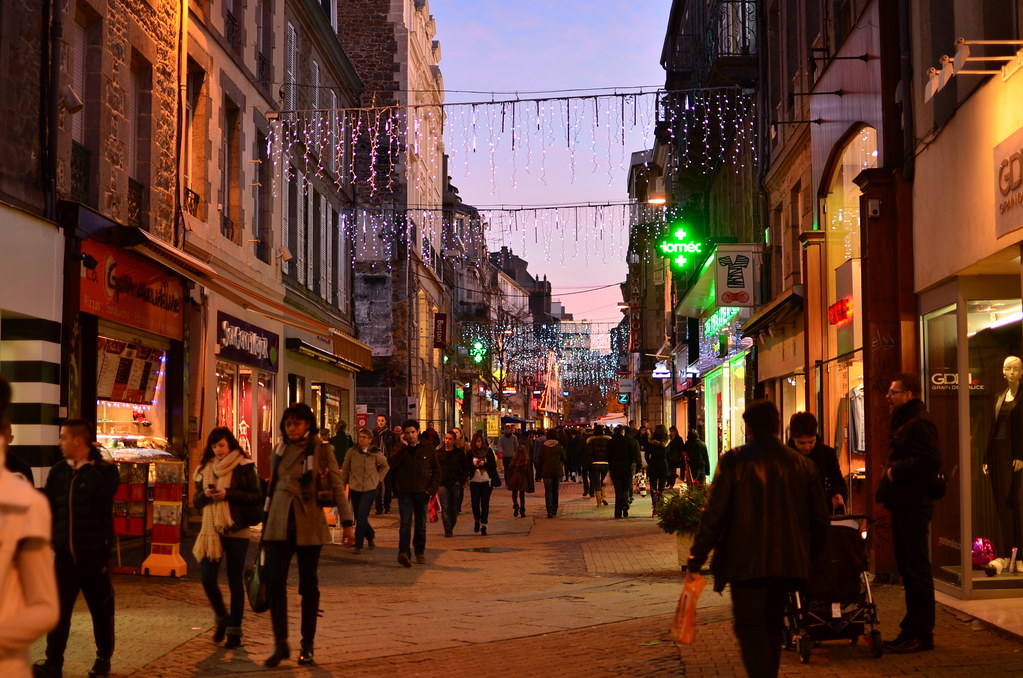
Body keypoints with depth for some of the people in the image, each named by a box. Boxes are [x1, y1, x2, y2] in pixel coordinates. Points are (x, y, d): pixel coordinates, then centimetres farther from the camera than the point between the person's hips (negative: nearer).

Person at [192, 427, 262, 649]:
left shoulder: (243, 467, -3)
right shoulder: (205, 468, 11)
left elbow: (256, 496, -8)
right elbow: (196, 501, 14)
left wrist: (228, 494, -17)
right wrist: (205, 495, -8)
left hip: (236, 531, -4)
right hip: (211, 530, 4)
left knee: (235, 581, 3)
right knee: (207, 579, -3)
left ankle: (234, 630, 11)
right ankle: (222, 618, 23)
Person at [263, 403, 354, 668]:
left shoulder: (322, 450, -4)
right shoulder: (280, 450, 9)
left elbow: (337, 487, -3)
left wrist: (347, 522, -8)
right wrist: (266, 521, 18)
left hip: (310, 524, -3)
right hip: (280, 524, 3)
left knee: (308, 586, 5)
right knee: (275, 583, -7)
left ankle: (307, 645, 15)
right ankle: (280, 644, 1)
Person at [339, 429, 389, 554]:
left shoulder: (376, 454, -6)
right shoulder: (351, 452, -5)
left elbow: (385, 466, 13)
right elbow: (345, 470, 5)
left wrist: (377, 478, 6)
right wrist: (342, 486, 4)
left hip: (369, 489, -2)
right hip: (354, 488, 2)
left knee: (362, 516, -12)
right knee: (358, 517, 9)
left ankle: (358, 545, -3)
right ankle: (371, 536, 36)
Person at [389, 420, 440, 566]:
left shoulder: (428, 449, 4)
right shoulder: (400, 448, 4)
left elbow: (436, 470, 6)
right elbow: (392, 464, -13)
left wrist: (432, 488, -5)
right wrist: (403, 447, -16)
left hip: (422, 492, 1)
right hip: (405, 492, -1)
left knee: (421, 524, 11)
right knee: (405, 522, -14)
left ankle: (420, 552, 24)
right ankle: (404, 552, -23)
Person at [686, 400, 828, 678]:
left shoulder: (733, 462, -9)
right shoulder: (803, 464, 4)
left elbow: (713, 515, -10)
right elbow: (819, 520, 8)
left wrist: (695, 560, -3)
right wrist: (808, 558, 22)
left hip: (746, 562, -5)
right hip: (788, 562, 5)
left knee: (749, 627, -2)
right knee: (772, 627, 20)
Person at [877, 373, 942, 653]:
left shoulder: (919, 423, -14)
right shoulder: (903, 422, 20)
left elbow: (930, 461, -26)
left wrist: (896, 470, -17)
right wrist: (892, 470, 8)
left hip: (913, 506, -11)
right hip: (903, 504, 11)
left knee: (917, 570, -6)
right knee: (907, 569, 14)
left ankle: (922, 634, -1)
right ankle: (912, 629, 21)